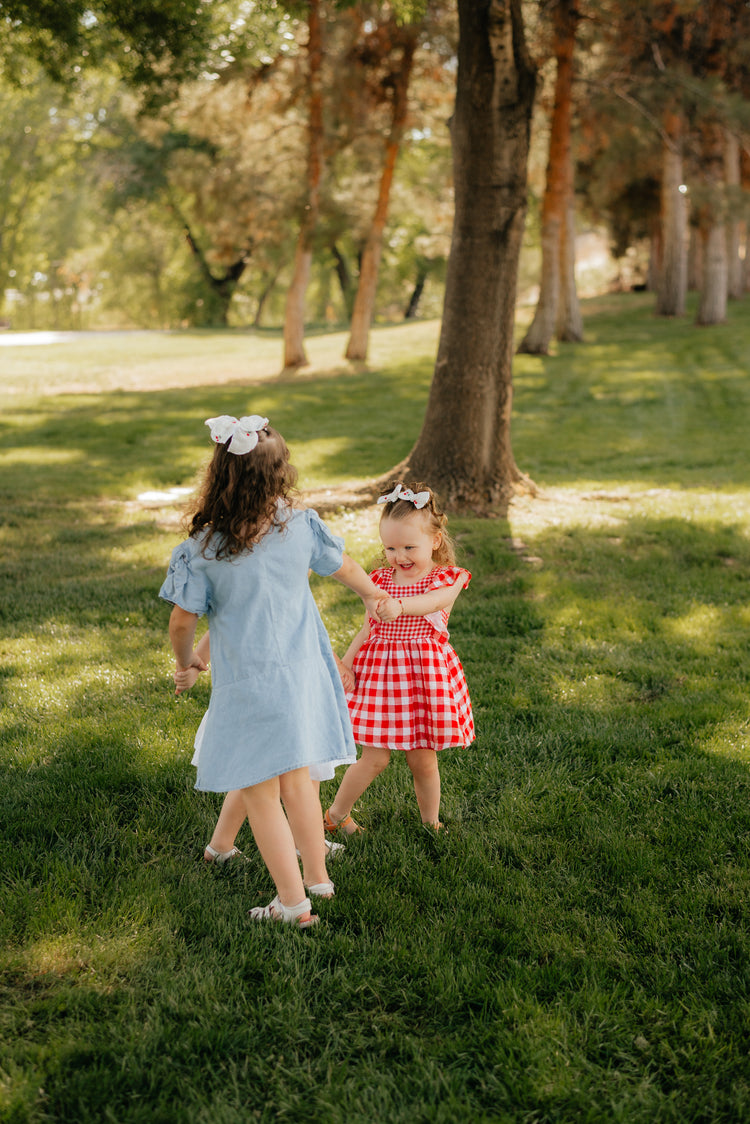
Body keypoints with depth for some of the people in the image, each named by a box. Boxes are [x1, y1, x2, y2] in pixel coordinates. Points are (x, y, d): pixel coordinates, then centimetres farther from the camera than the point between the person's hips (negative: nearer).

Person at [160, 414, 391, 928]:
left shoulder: (203, 549, -15)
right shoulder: (300, 524, -6)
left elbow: (182, 620, -8)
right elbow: (344, 566, 12)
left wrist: (184, 661, 14)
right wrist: (372, 594, 33)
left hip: (247, 683, -4)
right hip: (301, 673, 4)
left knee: (260, 793, 8)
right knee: (297, 779, 21)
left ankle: (294, 901, 13)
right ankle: (317, 875, 34)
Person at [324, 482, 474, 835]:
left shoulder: (447, 579, -7)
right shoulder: (381, 580, 4)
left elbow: (433, 602, -29)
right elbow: (369, 627, 12)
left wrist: (399, 606, -49)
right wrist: (345, 664, 5)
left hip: (425, 674, -1)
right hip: (380, 673, 1)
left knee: (423, 760, 9)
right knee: (375, 758, 0)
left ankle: (431, 823, 31)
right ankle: (336, 814, 21)